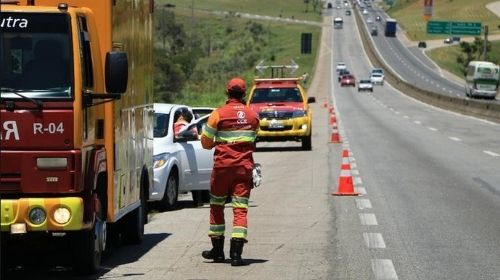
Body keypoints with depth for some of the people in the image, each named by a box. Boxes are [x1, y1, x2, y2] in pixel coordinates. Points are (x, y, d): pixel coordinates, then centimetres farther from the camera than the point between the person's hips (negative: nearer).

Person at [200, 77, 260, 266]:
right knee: (240, 209, -1)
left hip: (222, 166, -2)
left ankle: (218, 250, 19)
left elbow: (206, 143, -2)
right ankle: (236, 253, -11)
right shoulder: (253, 116, 4)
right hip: (244, 166, 2)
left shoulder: (218, 114, -6)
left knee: (217, 206, 14)